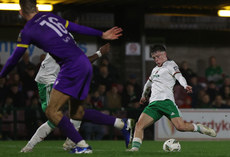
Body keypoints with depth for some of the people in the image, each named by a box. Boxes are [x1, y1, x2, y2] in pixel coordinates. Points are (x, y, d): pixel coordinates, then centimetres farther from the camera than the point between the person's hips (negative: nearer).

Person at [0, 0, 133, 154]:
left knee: (52, 112, -5)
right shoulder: (50, 16, 15)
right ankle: (121, 124, 17)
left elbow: (14, 59, 6)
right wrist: (102, 34, 32)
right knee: (76, 113, 18)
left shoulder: (27, 32, -3)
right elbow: (77, 28, 21)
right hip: (85, 64, 8)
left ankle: (83, 146, -11)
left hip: (72, 67, -8)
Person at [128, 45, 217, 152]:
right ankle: (135, 148, -18)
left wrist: (185, 86, -30)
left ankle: (200, 128, 4)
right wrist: (144, 96, 59)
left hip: (166, 100, -6)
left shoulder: (170, 65, 8)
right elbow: (149, 83, 46)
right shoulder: (155, 69, 28)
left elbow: (179, 76, -10)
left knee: (180, 126, -20)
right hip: (153, 103, 6)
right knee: (139, 125, -14)